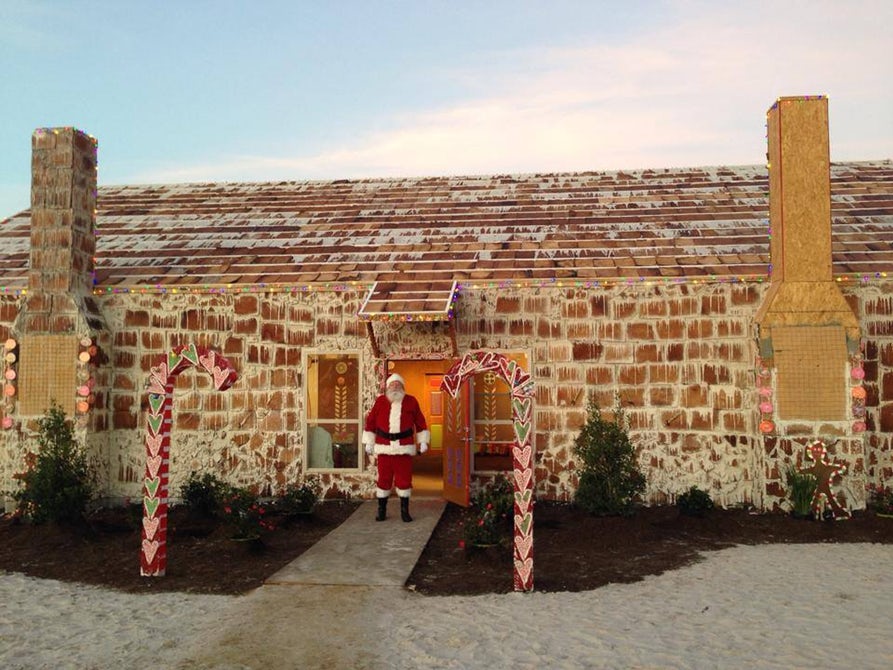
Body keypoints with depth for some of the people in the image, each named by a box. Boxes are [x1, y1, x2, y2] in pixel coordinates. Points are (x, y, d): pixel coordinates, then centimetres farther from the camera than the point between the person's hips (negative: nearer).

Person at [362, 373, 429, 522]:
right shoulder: (380, 401, 4)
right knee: (384, 479, 5)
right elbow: (370, 421, 6)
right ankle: (381, 511, 17)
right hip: (384, 447, 0)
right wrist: (368, 442, 4)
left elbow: (420, 422, 9)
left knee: (404, 479, 3)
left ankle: (405, 511, 14)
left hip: (405, 447, 0)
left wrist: (423, 441, 5)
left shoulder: (411, 402, 6)